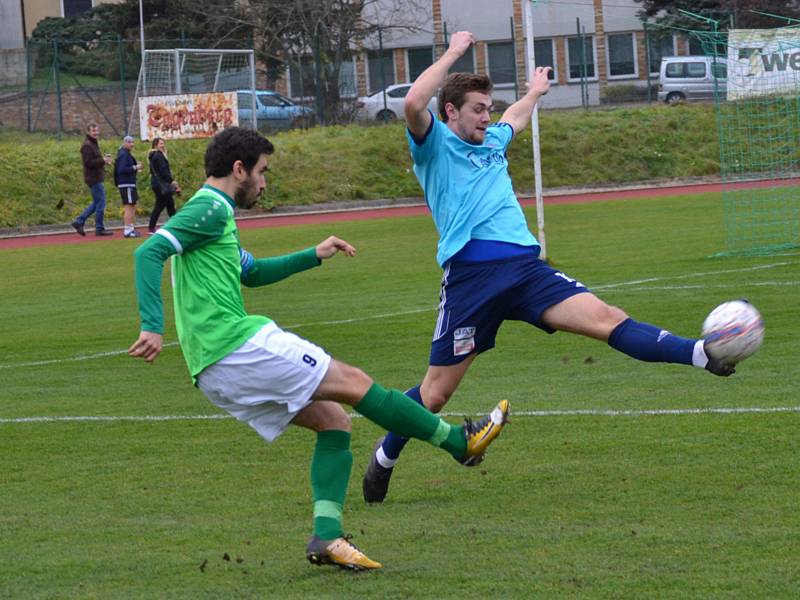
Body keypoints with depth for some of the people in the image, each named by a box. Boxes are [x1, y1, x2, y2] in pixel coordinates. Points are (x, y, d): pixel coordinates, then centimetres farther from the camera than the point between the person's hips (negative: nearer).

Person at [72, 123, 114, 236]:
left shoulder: (93, 144, 17)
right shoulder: (87, 146, -14)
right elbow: (88, 162, -22)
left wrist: (104, 158, 4)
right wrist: (103, 160, -21)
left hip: (96, 177, 10)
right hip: (94, 178, -10)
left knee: (96, 203, 16)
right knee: (100, 202, -5)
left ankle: (79, 222, 18)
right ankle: (99, 229, 2)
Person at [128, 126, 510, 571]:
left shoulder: (215, 215, 24)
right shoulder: (209, 208, -7)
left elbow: (251, 271, 39)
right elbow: (150, 252, -20)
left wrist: (313, 256, 34)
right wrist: (153, 327, -29)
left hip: (216, 373, 10)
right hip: (236, 345, -10)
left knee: (334, 419, 9)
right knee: (354, 383, -3)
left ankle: (327, 535, -3)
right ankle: (459, 441, 6)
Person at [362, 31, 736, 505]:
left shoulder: (491, 142, 24)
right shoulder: (435, 144, 3)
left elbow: (515, 120, 50)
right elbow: (414, 103, -19)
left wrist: (534, 92, 64)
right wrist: (454, 53, -11)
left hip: (526, 267, 5)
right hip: (470, 274, -5)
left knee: (606, 319, -13)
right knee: (435, 394, 1)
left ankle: (703, 355, -25)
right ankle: (384, 459, 22)